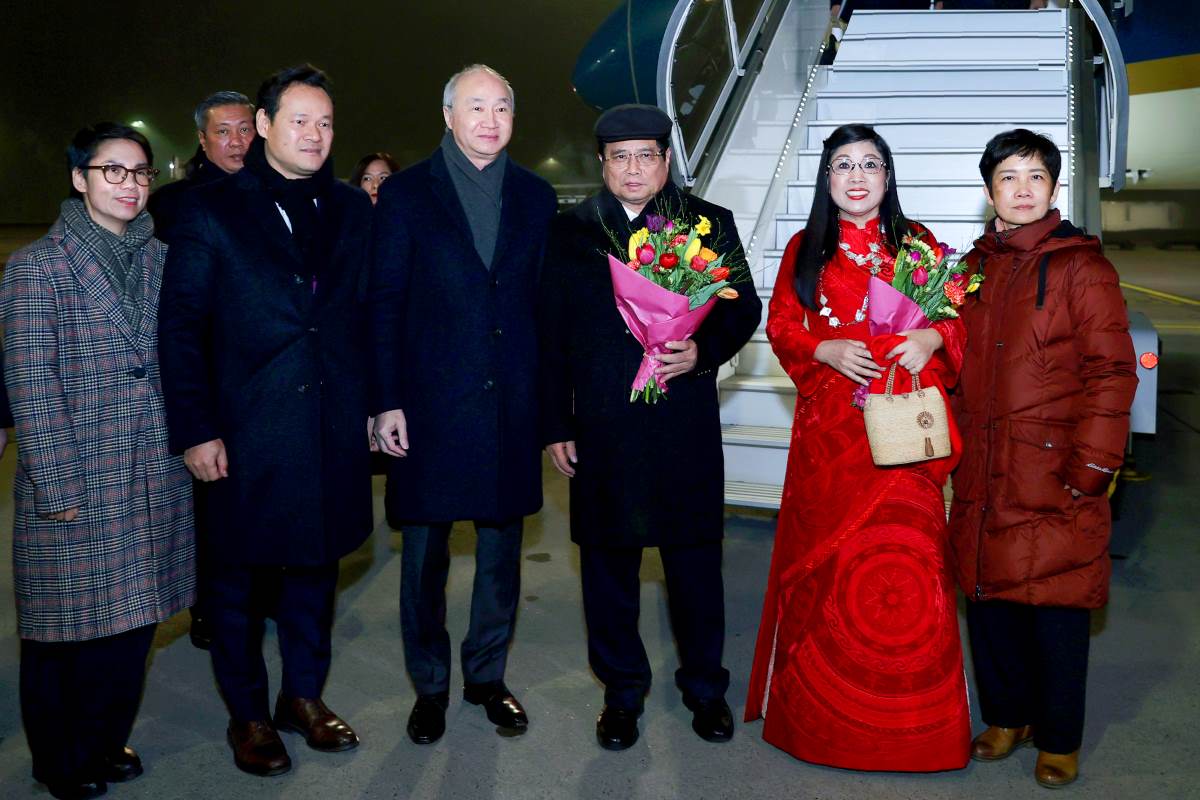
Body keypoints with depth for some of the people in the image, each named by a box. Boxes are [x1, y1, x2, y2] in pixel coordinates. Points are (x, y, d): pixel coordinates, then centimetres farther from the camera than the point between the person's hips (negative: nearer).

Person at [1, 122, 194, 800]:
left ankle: (104, 744, 32)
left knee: (133, 618, 12)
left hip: (156, 476, 5)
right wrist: (59, 484, -13)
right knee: (68, 624, 7)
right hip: (76, 480, -4)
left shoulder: (162, 260, 8)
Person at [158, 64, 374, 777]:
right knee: (241, 577, 9)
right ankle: (248, 714, 27)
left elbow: (369, 313, 10)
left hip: (334, 429, 3)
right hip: (247, 435, -3)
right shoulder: (211, 211, -3)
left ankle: (304, 696, 33)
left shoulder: (352, 210, 8)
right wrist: (195, 430, -10)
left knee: (316, 563, 15)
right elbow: (180, 327, -5)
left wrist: (370, 404, 4)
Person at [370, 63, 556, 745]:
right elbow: (385, 301, -1)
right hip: (430, 402, -2)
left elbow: (545, 300, 9)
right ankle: (430, 684, 24)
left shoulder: (536, 196, 9)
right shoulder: (407, 192, 1)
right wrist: (388, 401, -7)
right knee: (426, 550, 7)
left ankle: (488, 675, 28)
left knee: (502, 547, 11)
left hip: (512, 403, 3)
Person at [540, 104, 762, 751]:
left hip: (686, 425, 0)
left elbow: (744, 309, 7)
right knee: (609, 563, 9)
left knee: (695, 561, 8)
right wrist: (556, 424, 2)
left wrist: (703, 350, -14)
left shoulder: (709, 224, 6)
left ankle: (704, 686, 27)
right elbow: (552, 333, 6)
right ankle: (622, 691, 26)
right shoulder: (570, 230, 7)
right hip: (601, 429, 1)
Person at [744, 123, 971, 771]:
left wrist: (932, 338, -12)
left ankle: (908, 714, 12)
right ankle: (823, 708, 17)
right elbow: (781, 326, 9)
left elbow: (958, 315, 9)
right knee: (827, 555, 4)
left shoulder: (916, 243, 9)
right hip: (829, 427, 1)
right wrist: (826, 350, -10)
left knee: (905, 557, -3)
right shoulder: (806, 249, 10)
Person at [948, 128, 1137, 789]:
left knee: (1056, 608, 3)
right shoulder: (976, 267, 12)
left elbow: (1111, 373, -10)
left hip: (1054, 478, -5)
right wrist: (958, 448, 9)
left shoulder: (1081, 265, -5)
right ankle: (1007, 716, 31)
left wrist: (1089, 470, -14)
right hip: (983, 478, 5)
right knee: (988, 596, 12)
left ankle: (1059, 740, 21)